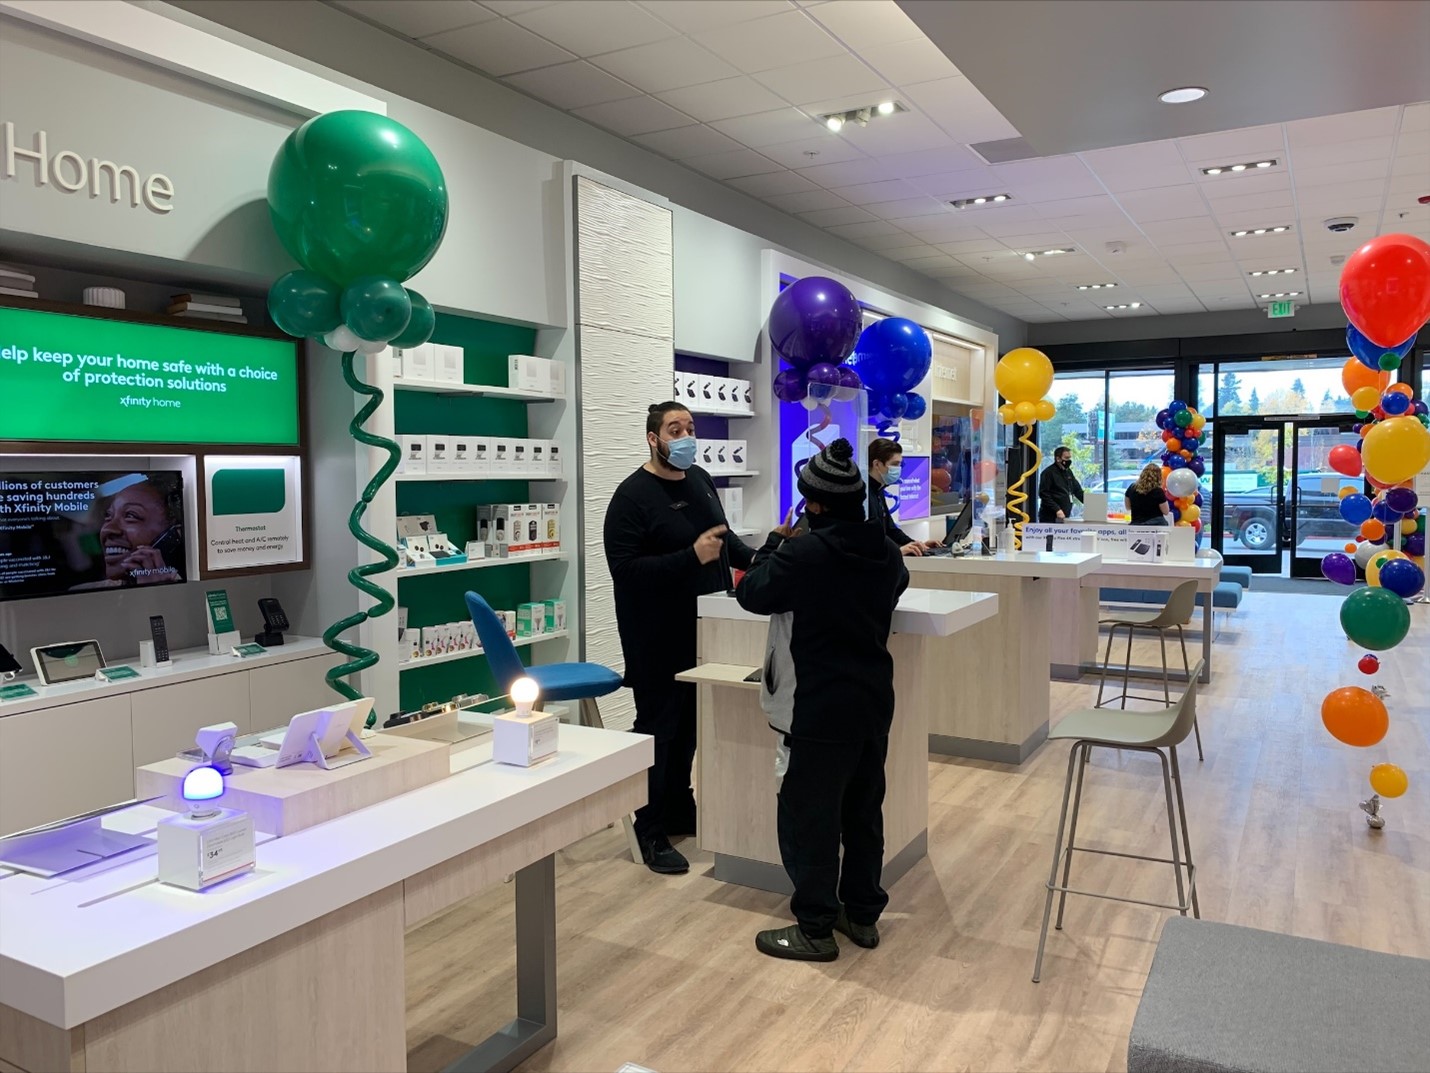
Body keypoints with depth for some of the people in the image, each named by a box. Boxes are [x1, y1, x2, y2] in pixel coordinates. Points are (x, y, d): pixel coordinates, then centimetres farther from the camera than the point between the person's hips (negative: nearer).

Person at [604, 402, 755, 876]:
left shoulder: (700, 480, 11)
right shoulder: (632, 496, -13)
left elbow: (723, 535, 25)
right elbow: (624, 568, -22)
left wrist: (753, 559, 8)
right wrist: (692, 557, -27)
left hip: (703, 627, 7)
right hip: (658, 636, -7)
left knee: (691, 723, 14)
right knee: (658, 727, 0)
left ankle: (679, 808, 31)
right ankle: (652, 832, 11)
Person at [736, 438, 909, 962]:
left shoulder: (803, 553, -18)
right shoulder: (885, 550, 3)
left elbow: (752, 593, -5)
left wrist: (774, 544, 10)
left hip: (824, 706, -7)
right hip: (875, 698, 8)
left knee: (808, 815, 4)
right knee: (864, 809, 18)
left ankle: (815, 928, 13)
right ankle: (863, 913, 30)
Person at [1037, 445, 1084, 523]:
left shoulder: (1068, 472, 16)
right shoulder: (1048, 473, -8)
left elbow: (1078, 490, 20)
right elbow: (1044, 494, -15)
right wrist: (1057, 509, -22)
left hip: (1065, 517, 8)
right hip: (1050, 518, -8)